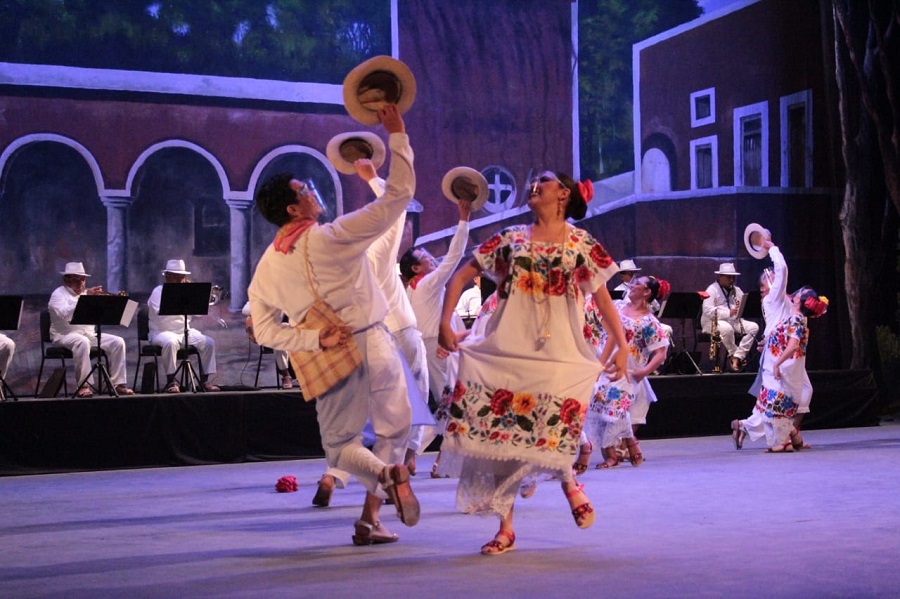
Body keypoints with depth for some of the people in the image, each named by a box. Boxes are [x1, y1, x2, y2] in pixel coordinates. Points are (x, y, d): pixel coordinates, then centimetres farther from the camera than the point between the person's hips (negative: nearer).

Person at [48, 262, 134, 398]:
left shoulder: (87, 293, 20)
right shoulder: (59, 294, 0)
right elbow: (63, 314, -22)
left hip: (90, 334, 6)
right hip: (65, 335, -6)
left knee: (117, 342, -13)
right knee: (82, 342, -39)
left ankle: (118, 383, -15)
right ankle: (84, 385, -37)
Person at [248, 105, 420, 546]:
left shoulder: (267, 266, 1)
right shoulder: (333, 236, -13)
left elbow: (264, 330, -1)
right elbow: (398, 194, -12)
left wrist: (315, 340, -4)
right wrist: (396, 133, -7)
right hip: (372, 344, -3)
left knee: (339, 443, 16)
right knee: (393, 430, 14)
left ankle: (383, 472, -16)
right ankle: (369, 518, 3)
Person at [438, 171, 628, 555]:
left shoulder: (580, 244, 7)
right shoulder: (511, 239, 10)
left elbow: (602, 298, 8)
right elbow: (461, 277, 11)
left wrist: (621, 345, -1)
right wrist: (445, 322, 0)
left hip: (558, 354, -2)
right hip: (506, 351, 2)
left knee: (551, 430, -18)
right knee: (500, 430, -4)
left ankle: (569, 483, 19)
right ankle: (506, 527, 6)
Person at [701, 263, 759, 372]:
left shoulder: (737, 290, 16)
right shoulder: (712, 290, -6)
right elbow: (707, 310, -20)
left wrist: (741, 307, -9)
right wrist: (728, 313, -28)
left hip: (734, 321, 7)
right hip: (713, 321, -7)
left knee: (754, 327, -16)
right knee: (727, 328, -40)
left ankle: (737, 356, -22)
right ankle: (734, 354, -17)